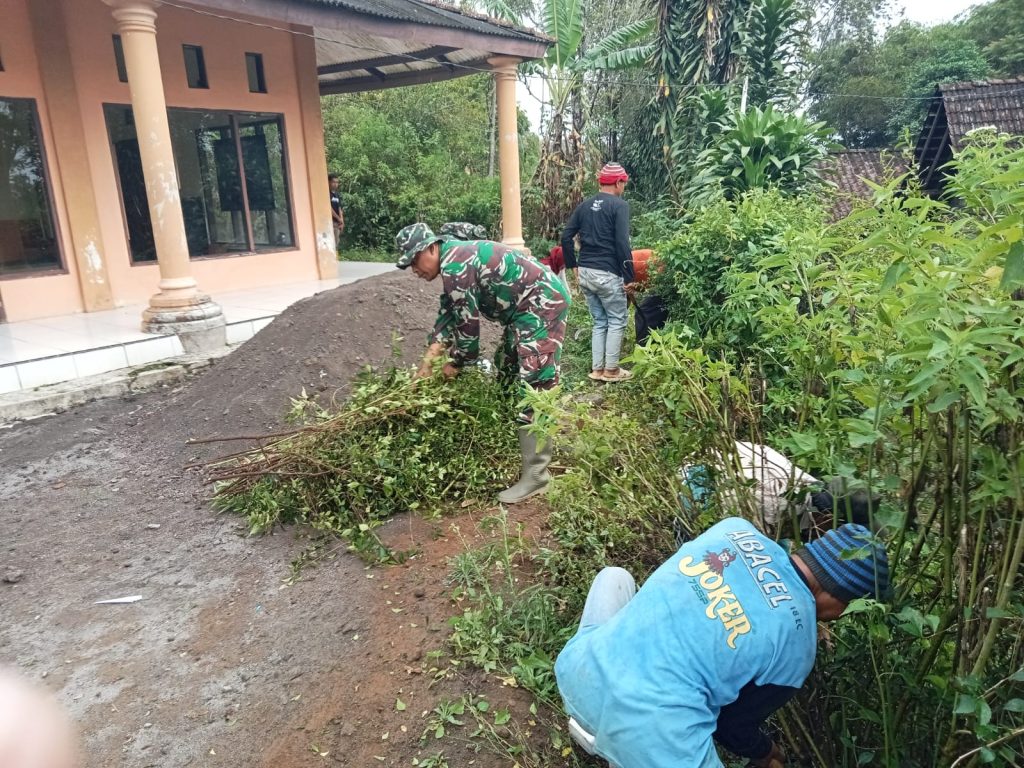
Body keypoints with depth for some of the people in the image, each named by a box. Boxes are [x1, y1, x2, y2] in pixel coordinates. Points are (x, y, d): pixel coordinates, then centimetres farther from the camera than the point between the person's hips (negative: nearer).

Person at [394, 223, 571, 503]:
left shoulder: (454, 266, -20)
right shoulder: (454, 259, 13)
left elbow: (467, 323, -17)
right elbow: (447, 316, 14)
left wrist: (455, 365, -2)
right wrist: (428, 362, 8)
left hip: (543, 303, -11)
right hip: (527, 308, 11)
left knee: (533, 386, -13)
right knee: (507, 374, 20)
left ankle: (535, 475, -10)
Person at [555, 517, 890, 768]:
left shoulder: (737, 528, 8)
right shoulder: (797, 644, -2)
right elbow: (733, 723, 12)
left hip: (576, 671, 5)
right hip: (645, 737, -5)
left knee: (614, 576, 32)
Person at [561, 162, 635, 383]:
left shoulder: (585, 205, 12)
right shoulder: (619, 205, -8)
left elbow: (566, 236, 9)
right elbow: (622, 243, -15)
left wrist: (573, 265, 16)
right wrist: (629, 275, -10)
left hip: (585, 272, 7)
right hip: (607, 273, -7)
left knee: (599, 321, 17)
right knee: (617, 320, 8)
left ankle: (597, 369, 18)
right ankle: (611, 370, 11)